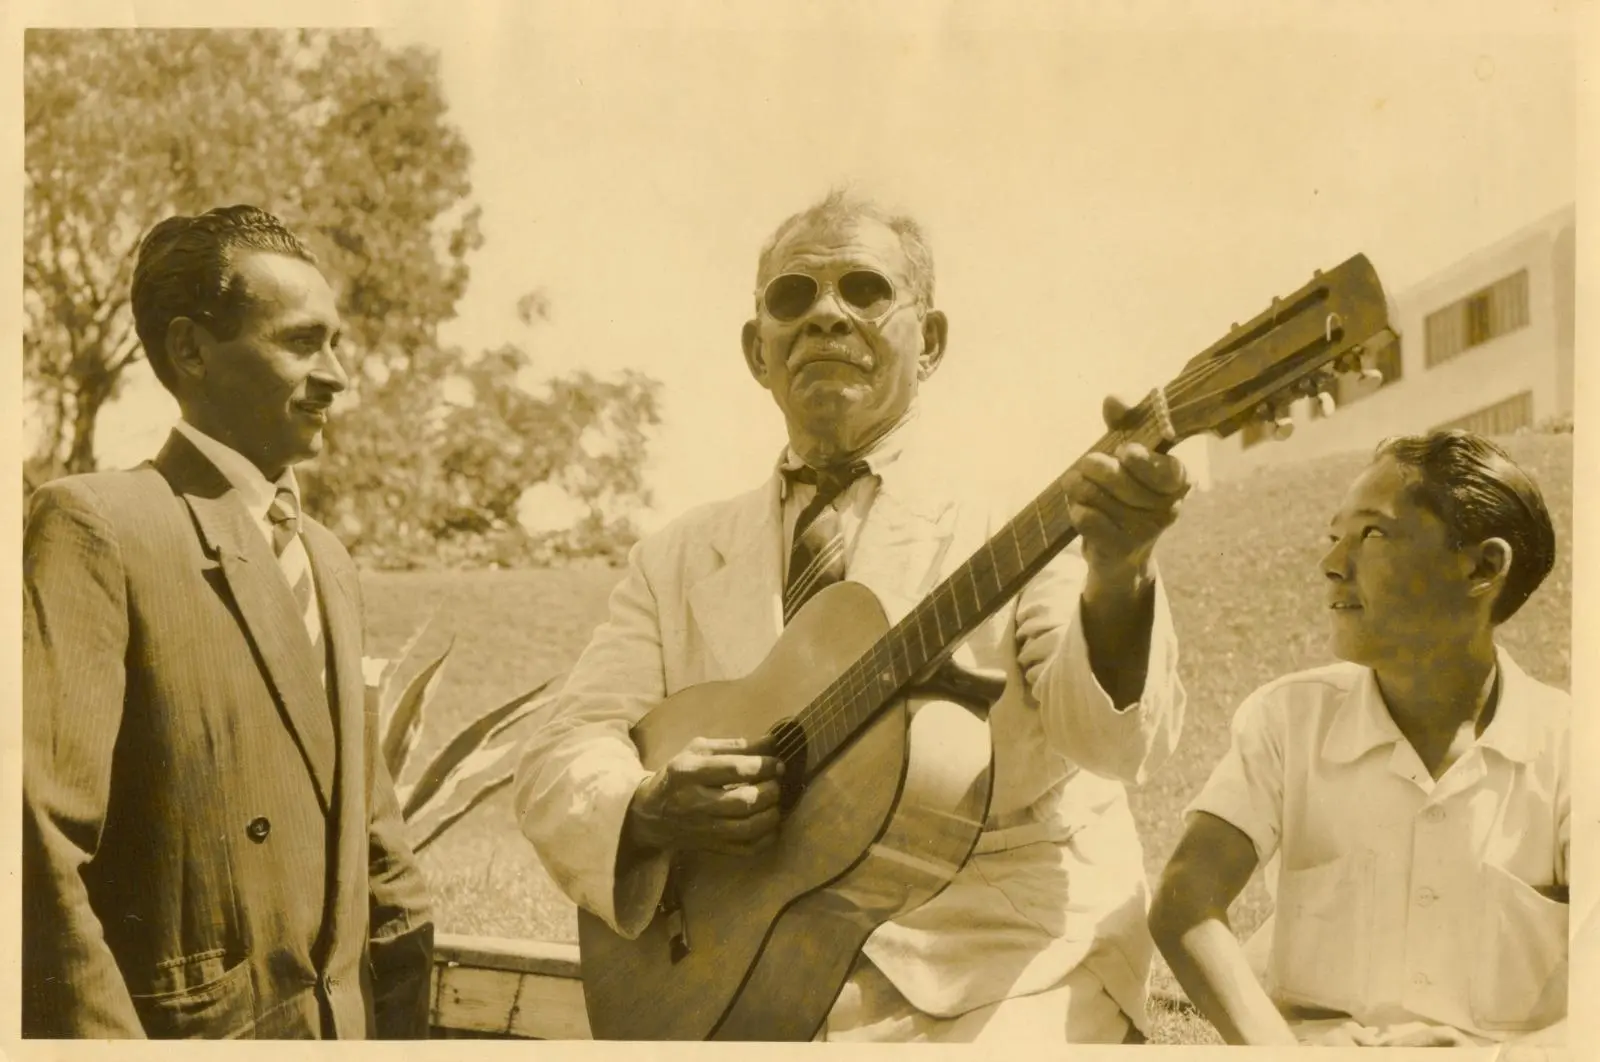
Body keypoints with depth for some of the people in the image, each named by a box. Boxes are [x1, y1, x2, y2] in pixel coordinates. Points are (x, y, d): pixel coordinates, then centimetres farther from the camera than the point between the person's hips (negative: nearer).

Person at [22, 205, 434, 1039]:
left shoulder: (329, 562, 10)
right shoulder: (95, 526, -13)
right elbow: (41, 852, -19)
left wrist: (405, 1012, 12)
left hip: (348, 1022, 7)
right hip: (192, 1024, -7)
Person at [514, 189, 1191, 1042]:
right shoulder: (680, 559, 12)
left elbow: (1114, 735, -13)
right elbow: (557, 758, 9)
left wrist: (1117, 577, -34)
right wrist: (649, 810, -13)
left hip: (1001, 973, -3)